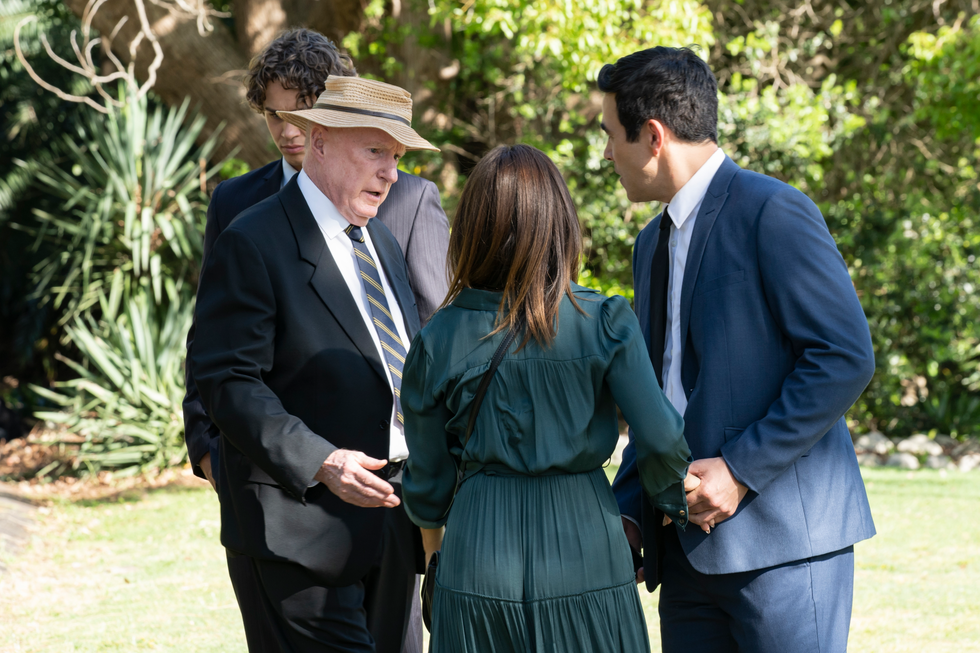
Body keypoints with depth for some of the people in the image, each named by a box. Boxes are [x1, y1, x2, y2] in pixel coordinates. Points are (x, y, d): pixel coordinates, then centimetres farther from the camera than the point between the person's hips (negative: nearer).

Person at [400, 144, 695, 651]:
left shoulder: (439, 341, -2)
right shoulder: (605, 323, -6)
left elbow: (428, 482, 4)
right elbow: (660, 438, -9)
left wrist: (428, 516, 27)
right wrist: (674, 501, 11)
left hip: (479, 556, 1)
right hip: (586, 550, -1)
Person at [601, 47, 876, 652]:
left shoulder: (774, 212, -9)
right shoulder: (654, 244, 19)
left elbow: (845, 357, -15)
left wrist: (739, 469, -17)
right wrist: (628, 512, 9)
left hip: (783, 536, -8)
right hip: (689, 549, 8)